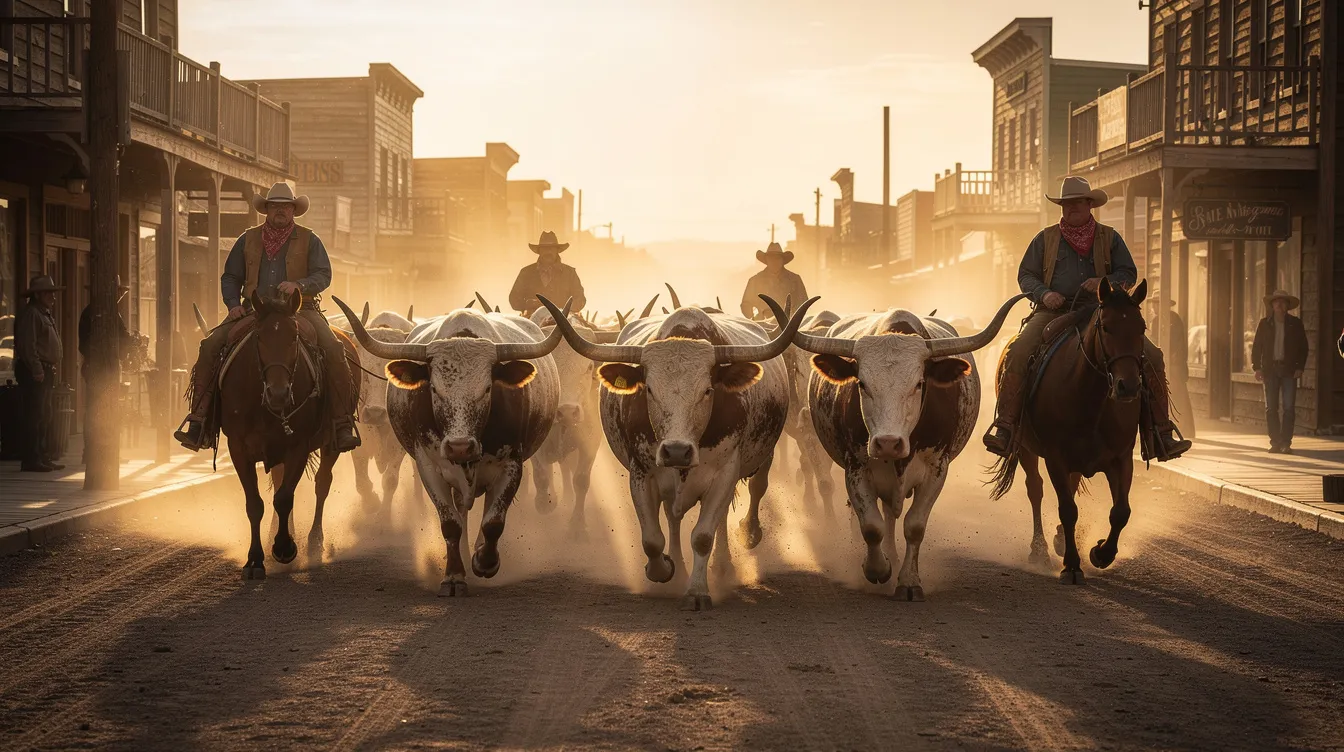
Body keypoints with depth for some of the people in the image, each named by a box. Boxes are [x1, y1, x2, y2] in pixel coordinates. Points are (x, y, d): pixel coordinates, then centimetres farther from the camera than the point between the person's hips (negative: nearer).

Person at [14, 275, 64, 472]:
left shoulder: (45, 314, 21)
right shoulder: (30, 314, -11)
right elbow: (27, 344, -19)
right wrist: (37, 370, -22)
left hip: (45, 372, 10)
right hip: (34, 373, -10)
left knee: (44, 417, 12)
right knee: (35, 417, -11)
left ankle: (43, 458, 17)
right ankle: (31, 460, -10)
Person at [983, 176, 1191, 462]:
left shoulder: (1109, 238, 14)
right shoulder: (1045, 238, 13)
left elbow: (1129, 274, 11)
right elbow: (1025, 275, 12)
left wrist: (1106, 283, -10)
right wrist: (1044, 294, -9)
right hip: (1053, 312, -1)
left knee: (1152, 357, -14)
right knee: (1017, 353, -29)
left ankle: (1160, 430, -6)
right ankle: (1005, 423, -24)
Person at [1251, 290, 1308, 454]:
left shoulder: (1296, 324, 5)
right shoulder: (1264, 324, 7)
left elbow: (1303, 347, 7)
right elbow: (1257, 346, 7)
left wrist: (1300, 367, -3)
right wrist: (1257, 367, -2)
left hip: (1289, 370, -1)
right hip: (1270, 369, 1)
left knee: (1288, 408, -7)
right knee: (1271, 408, 1)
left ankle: (1286, 443, -5)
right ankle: (1275, 442, 6)